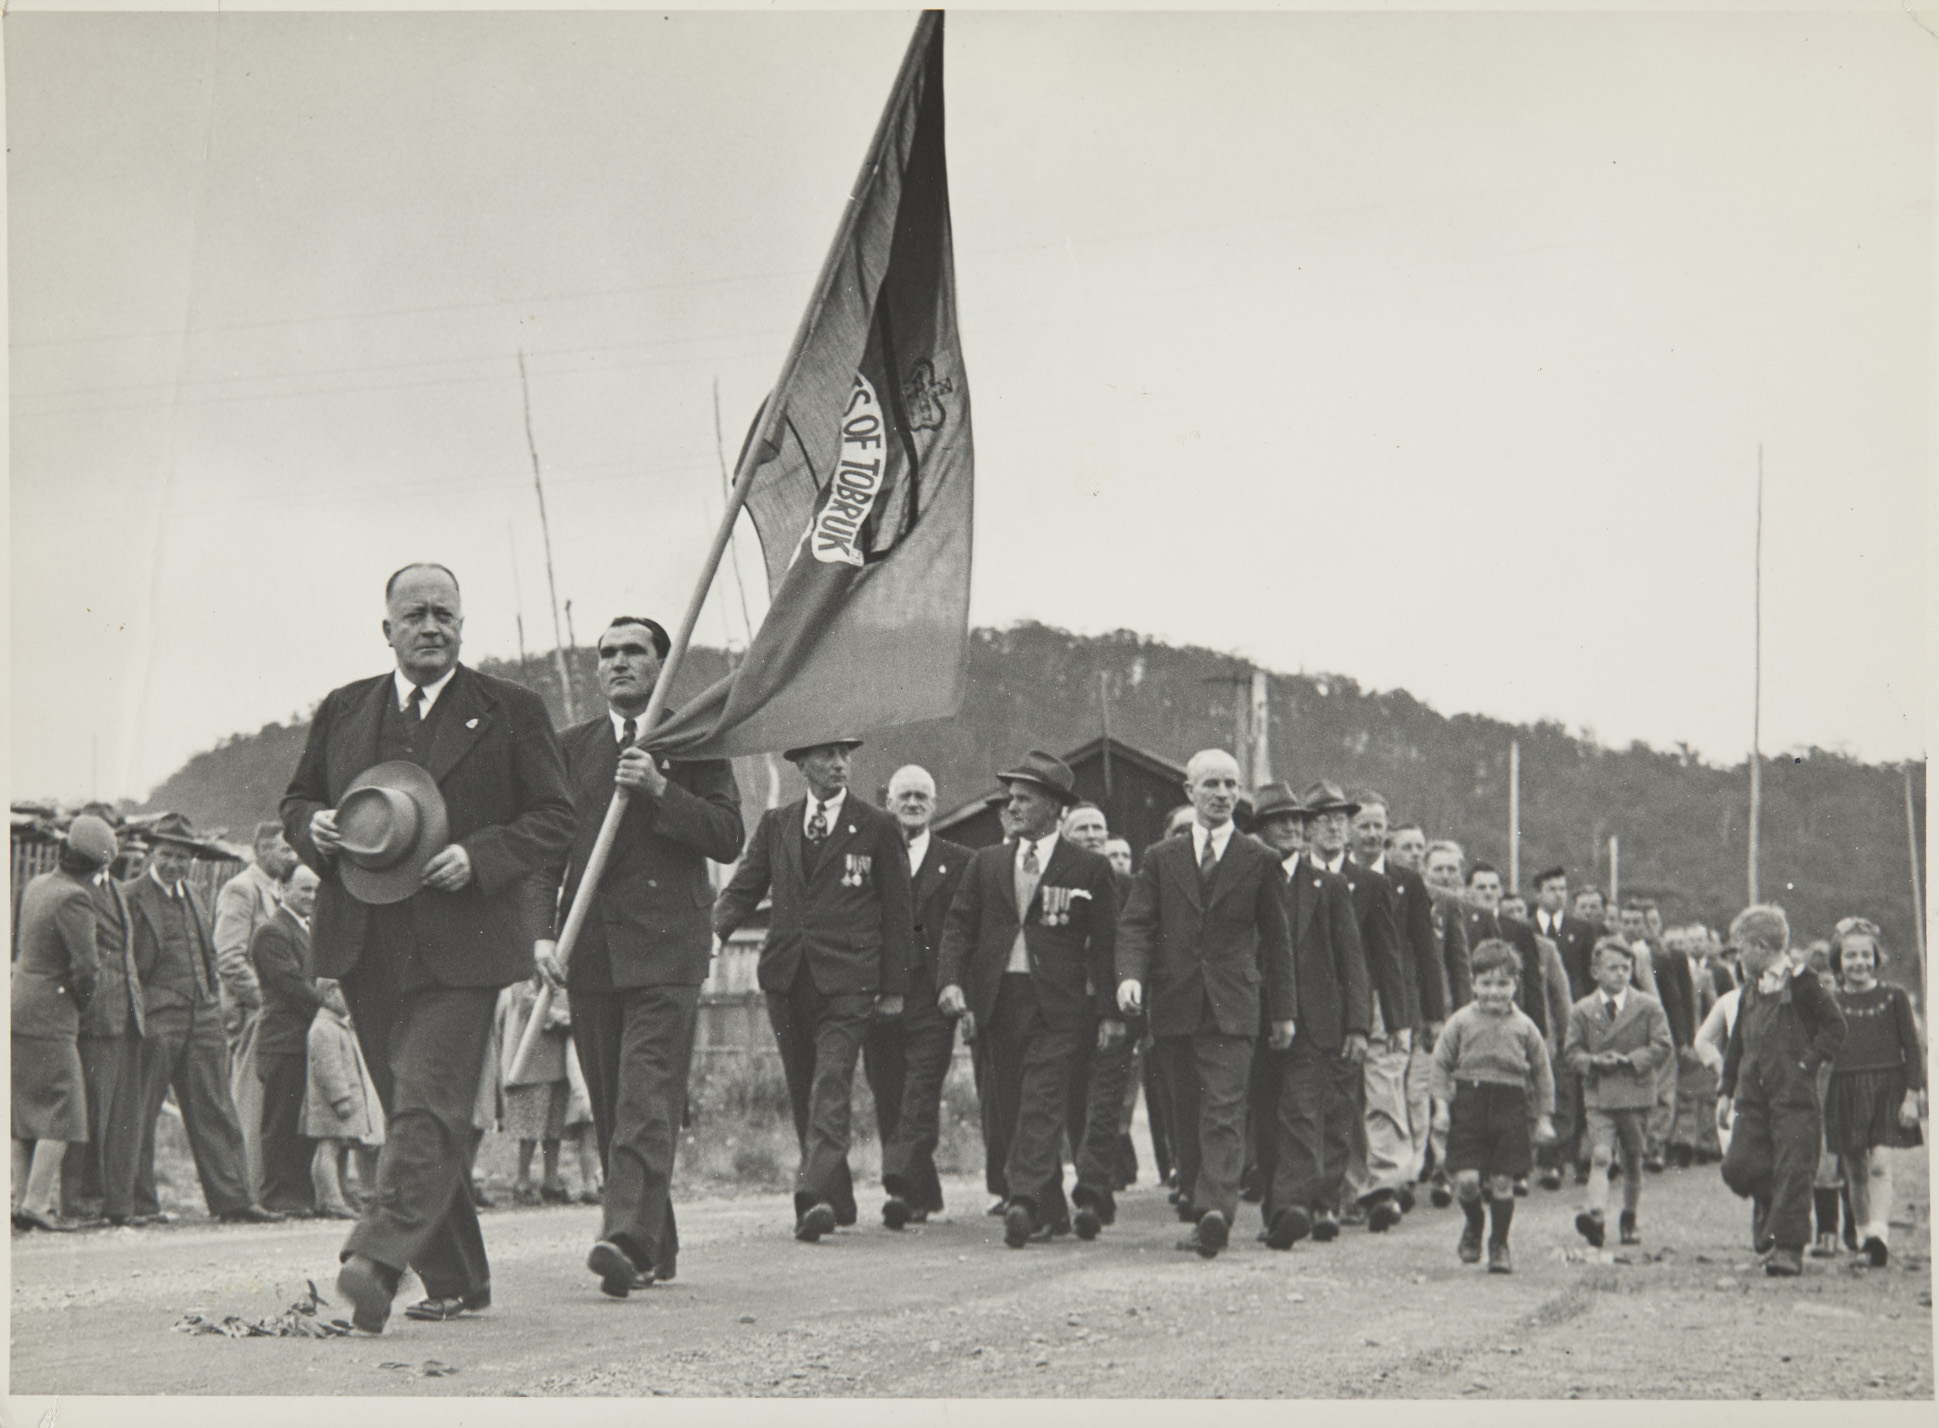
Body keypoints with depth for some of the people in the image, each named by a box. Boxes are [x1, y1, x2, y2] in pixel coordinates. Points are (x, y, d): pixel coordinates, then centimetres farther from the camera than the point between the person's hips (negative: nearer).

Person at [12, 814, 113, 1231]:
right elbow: (86, 966, -20)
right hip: (49, 1015, -9)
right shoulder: (73, 899, -18)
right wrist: (80, 1001, 0)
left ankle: (22, 1200, 16)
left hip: (20, 1006, 9)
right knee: (62, 1108, -4)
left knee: (25, 1111, 13)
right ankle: (37, 1203, -8)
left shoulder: (35, 885, 9)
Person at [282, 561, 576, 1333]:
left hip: (460, 943, -4)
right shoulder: (342, 710, 15)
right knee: (408, 1109, 9)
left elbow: (555, 817, 2)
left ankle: (378, 1255, -26)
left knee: (429, 1103, -16)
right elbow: (296, 802, 21)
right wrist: (315, 827, -3)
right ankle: (456, 1280, 17)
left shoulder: (511, 711, 5)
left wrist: (479, 857, -13)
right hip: (365, 944, 4)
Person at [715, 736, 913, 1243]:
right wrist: (714, 930, -11)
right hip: (786, 974, 4)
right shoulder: (775, 824, 13)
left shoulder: (877, 828, 5)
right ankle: (837, 1197, 21)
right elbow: (744, 888, 10)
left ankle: (815, 1196, -26)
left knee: (831, 1087, -17)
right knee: (803, 1092, 9)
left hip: (847, 978, -4)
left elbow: (898, 910, 6)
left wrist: (894, 987, 3)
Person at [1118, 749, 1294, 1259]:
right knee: (1187, 1116, 7)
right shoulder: (1161, 859, 12)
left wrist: (1284, 1011, 8)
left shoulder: (1260, 861, 8)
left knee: (1224, 1112, -15)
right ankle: (1196, 1199, 17)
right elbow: (1136, 925, 5)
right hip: (1174, 1005, 3)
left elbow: (1276, 940, 10)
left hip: (1233, 1006, -3)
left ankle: (1216, 1211, -26)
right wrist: (1131, 974, -14)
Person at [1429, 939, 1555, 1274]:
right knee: (1466, 1180, -9)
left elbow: (1541, 1072, 11)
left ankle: (1499, 1246, 16)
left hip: (1510, 1108, 1)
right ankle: (1474, 1225, 22)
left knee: (1502, 1182, 1)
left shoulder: (1523, 1027, 5)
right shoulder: (1461, 1022, 3)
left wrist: (1543, 1117, 8)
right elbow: (1440, 1063, 8)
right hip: (1468, 1105, 0)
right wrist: (1442, 1102, -2)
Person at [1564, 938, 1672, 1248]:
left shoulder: (1649, 1007, 4)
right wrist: (1593, 1062, -14)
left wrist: (1629, 1060, -14)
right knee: (1599, 1156, -16)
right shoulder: (1581, 1011, 7)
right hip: (1597, 1096, -1)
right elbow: (1571, 1051, 6)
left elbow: (1662, 1047, -1)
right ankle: (1594, 1213, -30)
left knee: (1633, 1161, 9)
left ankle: (1629, 1221, 23)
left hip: (1635, 1093, 1)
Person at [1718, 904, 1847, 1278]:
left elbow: (1835, 1026, -6)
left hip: (1794, 1097, -6)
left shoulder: (1800, 984, -6)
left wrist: (1807, 1061, -12)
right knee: (1738, 1167, -1)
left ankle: (1788, 1249, -4)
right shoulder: (1751, 989, 15)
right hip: (1753, 1097, 6)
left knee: (1792, 1173, -7)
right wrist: (1726, 1091, 19)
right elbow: (1737, 1043, 21)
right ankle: (1769, 1203, 28)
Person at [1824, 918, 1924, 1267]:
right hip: (1845, 1091, 2)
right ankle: (1864, 1238, 16)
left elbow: (1913, 1049, 3)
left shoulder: (1894, 997, 3)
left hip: (1886, 1088, -2)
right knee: (1855, 1173, 6)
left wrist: (1912, 1094, -4)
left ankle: (1879, 1233, -26)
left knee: (1880, 1164, -17)